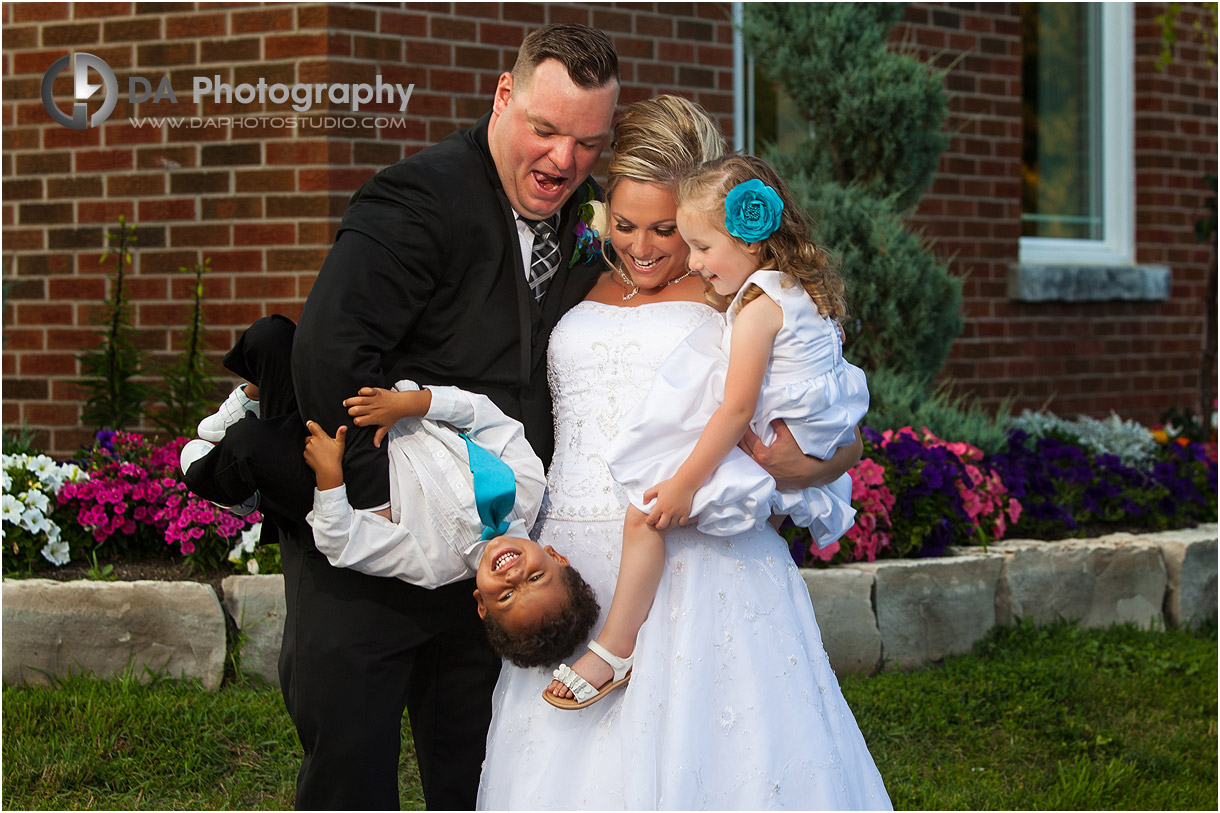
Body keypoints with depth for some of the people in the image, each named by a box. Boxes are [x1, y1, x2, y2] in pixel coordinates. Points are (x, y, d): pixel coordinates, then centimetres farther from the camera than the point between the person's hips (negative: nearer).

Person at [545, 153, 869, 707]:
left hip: (763, 450, -10)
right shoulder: (799, 290, 9)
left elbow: (737, 408, -23)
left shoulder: (759, 304, -20)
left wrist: (684, 483, -22)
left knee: (645, 510, -12)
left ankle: (615, 649, -8)